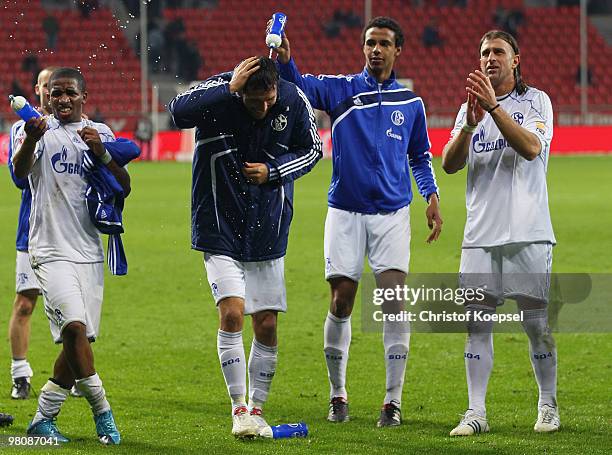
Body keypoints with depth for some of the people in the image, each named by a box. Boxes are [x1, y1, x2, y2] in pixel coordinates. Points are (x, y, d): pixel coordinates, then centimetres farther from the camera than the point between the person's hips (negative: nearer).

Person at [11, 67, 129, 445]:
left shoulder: (100, 133, 11)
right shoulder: (39, 129, -1)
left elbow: (124, 188, 4)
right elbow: (20, 171, -21)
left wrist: (102, 154, -14)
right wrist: (30, 140, -42)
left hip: (90, 251, 5)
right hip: (51, 250, -5)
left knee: (79, 341, 4)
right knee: (75, 326, -21)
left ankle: (44, 418, 15)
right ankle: (102, 410, -10)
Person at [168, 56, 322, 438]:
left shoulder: (295, 102, -10)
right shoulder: (219, 93, -17)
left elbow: (312, 150, 6)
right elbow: (180, 112, -37)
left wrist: (272, 171, -10)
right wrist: (230, 88, -39)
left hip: (269, 230, 3)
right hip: (220, 227, -3)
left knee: (267, 325, 4)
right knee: (231, 312, -16)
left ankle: (257, 410, 19)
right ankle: (239, 409, -4)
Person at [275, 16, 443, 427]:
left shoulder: (411, 102, 9)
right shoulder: (341, 90, 2)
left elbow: (420, 155, 19)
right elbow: (301, 85, -16)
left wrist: (432, 197, 4)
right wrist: (284, 60, -37)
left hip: (392, 214, 1)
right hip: (345, 212, -1)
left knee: (394, 301, -10)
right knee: (341, 304, 0)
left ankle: (393, 401, -5)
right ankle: (338, 396, 15)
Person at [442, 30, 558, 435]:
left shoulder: (536, 101, 3)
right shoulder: (471, 107, 13)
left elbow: (531, 148, -16)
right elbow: (450, 164, 1)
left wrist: (494, 106, -23)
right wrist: (470, 124, -16)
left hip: (528, 234, -3)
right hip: (481, 234, 3)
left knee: (537, 322, -1)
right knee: (477, 322, -2)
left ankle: (548, 406, 13)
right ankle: (476, 412, 0)